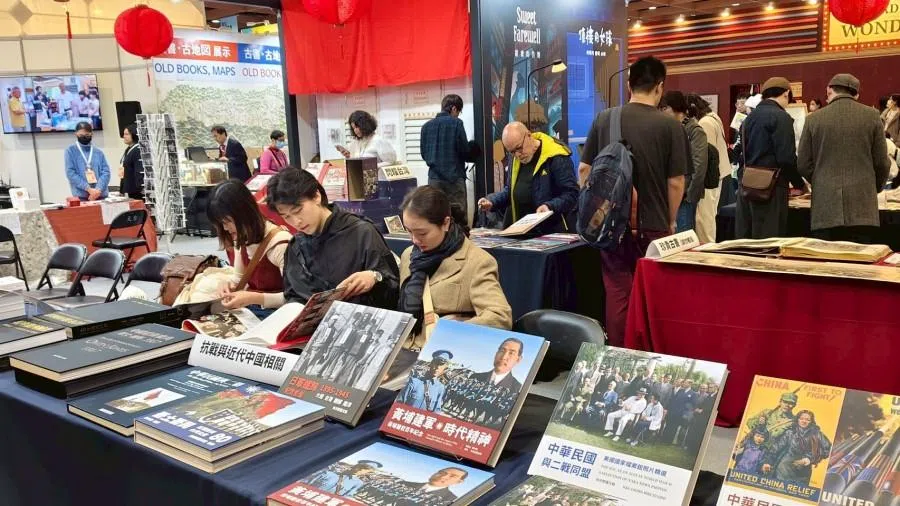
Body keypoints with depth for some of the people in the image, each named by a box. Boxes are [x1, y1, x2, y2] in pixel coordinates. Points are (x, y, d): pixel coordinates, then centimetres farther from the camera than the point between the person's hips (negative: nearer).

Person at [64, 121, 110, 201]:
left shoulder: (99, 153, 13)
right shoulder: (71, 151, 6)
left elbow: (105, 172, 4)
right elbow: (70, 173, -3)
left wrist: (98, 190, -13)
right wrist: (88, 189, -13)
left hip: (101, 195, 2)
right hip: (81, 196, -2)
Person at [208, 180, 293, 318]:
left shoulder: (281, 244, -22)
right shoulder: (241, 239, 3)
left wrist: (255, 298, -30)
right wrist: (230, 286, -5)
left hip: (275, 315, -7)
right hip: (248, 311, 8)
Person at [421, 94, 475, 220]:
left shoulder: (426, 126, 9)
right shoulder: (456, 123, -5)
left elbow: (424, 154, 12)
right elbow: (464, 151, -6)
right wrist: (474, 157, 14)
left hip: (434, 178, 5)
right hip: (454, 177, -5)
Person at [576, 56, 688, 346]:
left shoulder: (604, 119, -1)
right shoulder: (669, 125, -9)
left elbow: (584, 170, 2)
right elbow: (675, 182, -7)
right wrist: (670, 221, 8)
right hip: (652, 225, -2)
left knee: (617, 291, 10)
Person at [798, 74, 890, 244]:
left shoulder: (814, 119, 2)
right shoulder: (871, 116, 2)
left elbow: (803, 165, 3)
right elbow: (882, 163, 4)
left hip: (825, 209, 0)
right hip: (862, 208, 0)